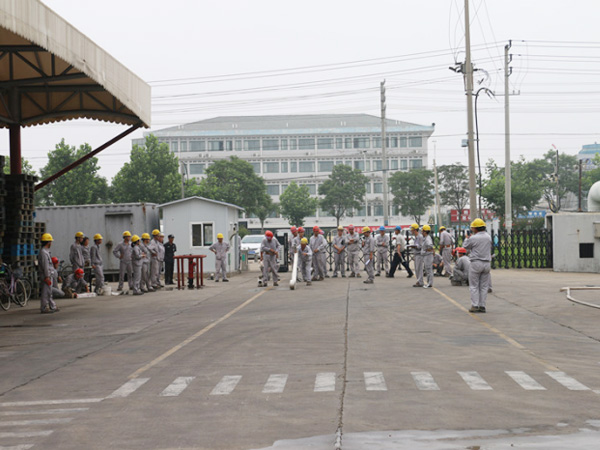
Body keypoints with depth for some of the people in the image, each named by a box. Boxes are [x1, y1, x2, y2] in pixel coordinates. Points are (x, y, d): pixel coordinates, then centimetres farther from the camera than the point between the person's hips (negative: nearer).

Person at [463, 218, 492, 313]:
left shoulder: (473, 238, -12)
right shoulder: (488, 237, 5)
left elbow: (465, 246, 3)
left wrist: (467, 238, 19)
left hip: (476, 263, -5)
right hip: (486, 263, 5)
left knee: (474, 286, 2)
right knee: (484, 286, 9)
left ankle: (475, 306, -3)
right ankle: (482, 306, 8)